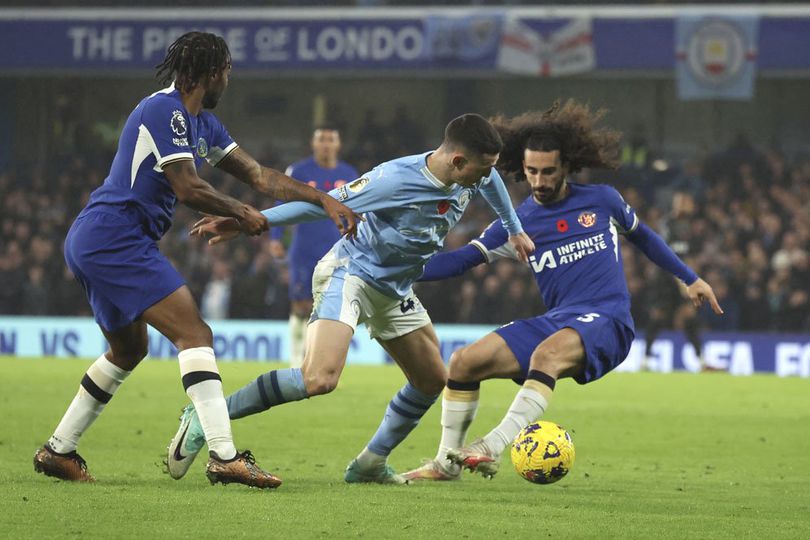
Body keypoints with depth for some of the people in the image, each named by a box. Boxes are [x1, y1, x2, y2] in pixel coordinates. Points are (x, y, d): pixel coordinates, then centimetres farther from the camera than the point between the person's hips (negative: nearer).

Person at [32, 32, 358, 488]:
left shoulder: (203, 124, 17)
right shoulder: (164, 110, -13)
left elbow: (258, 175, 20)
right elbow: (188, 189, -17)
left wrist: (324, 200, 15)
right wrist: (243, 215, -2)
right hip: (115, 238, -11)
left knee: (129, 350, 24)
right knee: (195, 334, -16)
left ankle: (58, 451, 28)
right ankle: (224, 455, -25)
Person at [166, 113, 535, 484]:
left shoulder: (473, 173, -6)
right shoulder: (396, 179, -28)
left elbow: (491, 181, 21)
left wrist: (514, 231, 34)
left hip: (394, 290, 9)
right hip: (349, 272, -9)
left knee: (432, 380, 13)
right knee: (320, 378, -29)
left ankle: (370, 465, 27)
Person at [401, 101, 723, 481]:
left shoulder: (601, 200, 6)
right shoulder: (518, 222, 8)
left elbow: (641, 235, 24)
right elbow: (463, 259, 2)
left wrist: (689, 279, 28)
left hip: (605, 321, -4)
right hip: (554, 321, 4)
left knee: (547, 353, -37)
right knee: (464, 362, -9)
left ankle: (493, 448, -47)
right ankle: (447, 461, 5)